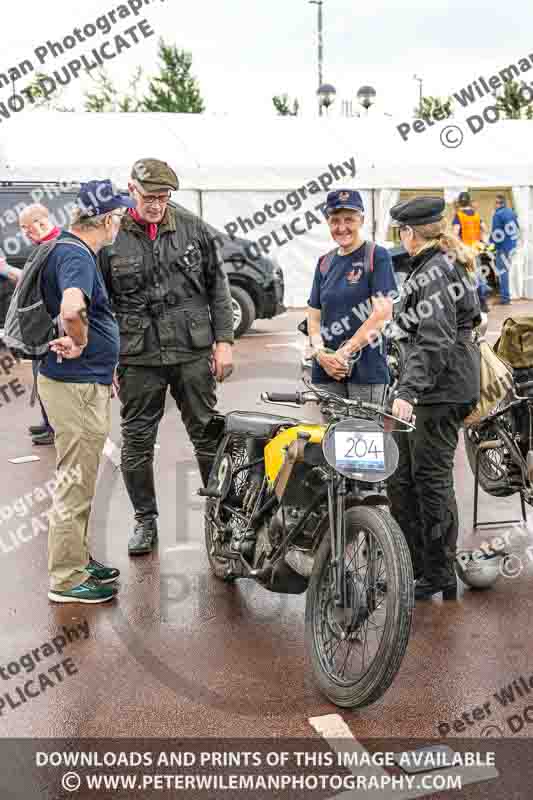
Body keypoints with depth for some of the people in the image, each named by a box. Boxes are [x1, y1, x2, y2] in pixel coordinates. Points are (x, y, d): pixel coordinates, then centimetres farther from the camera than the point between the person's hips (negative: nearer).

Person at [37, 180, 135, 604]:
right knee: (76, 484, -1)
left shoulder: (67, 248, 12)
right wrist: (79, 345, -21)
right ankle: (67, 578, 10)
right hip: (76, 384, -10)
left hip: (86, 382, 10)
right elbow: (71, 308, -40)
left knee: (79, 480, 20)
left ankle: (79, 559, 34)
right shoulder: (76, 255, -19)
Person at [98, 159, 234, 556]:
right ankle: (145, 519, 23)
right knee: (137, 442, 7)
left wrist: (224, 340, 1)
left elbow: (217, 286, 7)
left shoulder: (192, 228, 3)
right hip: (138, 358, 0)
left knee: (208, 434, 8)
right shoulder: (111, 238, -1)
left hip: (193, 352, 1)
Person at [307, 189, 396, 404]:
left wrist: (343, 353, -11)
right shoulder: (325, 262, 15)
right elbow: (314, 316, 16)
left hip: (366, 370, -5)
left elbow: (382, 314, -10)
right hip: (325, 371, 5)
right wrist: (321, 352, -3)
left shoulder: (377, 256, -1)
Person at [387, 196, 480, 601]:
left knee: (431, 480, -3)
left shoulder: (432, 273, -16)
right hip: (440, 386, 11)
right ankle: (413, 565, 23)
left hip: (439, 389, -11)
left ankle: (439, 576, 8)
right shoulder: (451, 264, 16)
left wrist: (408, 391, -31)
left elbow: (434, 342, -25)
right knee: (401, 479, 14)